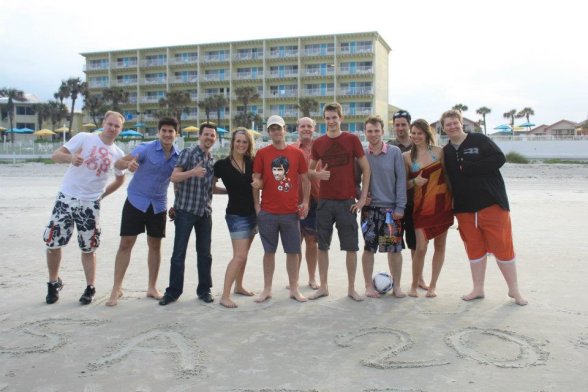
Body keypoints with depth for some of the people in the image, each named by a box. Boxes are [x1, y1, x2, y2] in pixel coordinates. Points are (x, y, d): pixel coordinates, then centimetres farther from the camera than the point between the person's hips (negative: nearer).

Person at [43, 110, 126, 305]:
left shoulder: (118, 154, 4)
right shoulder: (84, 138, -4)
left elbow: (119, 180, 20)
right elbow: (56, 155, -9)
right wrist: (70, 158, -30)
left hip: (90, 204, 1)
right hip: (67, 198, -1)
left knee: (89, 248, 7)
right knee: (53, 242, 1)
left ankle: (90, 288, 19)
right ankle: (54, 283, 22)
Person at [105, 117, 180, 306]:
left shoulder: (178, 156, 0)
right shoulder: (146, 148, -12)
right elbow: (118, 163, -19)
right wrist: (128, 164, -42)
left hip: (158, 205, 4)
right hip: (136, 201, -3)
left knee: (155, 246, 9)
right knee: (126, 244, -4)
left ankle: (152, 287, 22)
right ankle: (116, 289, 5)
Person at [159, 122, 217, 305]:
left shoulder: (213, 160, 14)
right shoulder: (188, 152, -5)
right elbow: (174, 177, -16)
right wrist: (192, 172, -30)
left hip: (205, 212, 6)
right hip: (185, 210, -5)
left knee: (204, 253, 9)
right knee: (179, 252, -1)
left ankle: (204, 290, 20)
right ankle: (173, 291, 10)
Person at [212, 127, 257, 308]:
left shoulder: (252, 162, 2)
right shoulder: (222, 165, -8)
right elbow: (212, 188, 1)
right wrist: (230, 190, -3)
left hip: (252, 213, 5)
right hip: (236, 215, -5)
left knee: (243, 254, 16)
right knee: (239, 256, -11)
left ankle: (238, 286, 32)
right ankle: (225, 296, -6)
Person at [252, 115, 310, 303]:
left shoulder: (297, 153, 4)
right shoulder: (262, 154, 1)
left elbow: (305, 179, 8)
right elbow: (256, 180, 2)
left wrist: (305, 201, 0)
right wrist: (256, 205, -2)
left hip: (291, 211, 1)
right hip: (267, 212, -1)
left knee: (293, 251, 7)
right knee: (269, 251, 8)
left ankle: (294, 289, 20)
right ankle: (267, 289, 19)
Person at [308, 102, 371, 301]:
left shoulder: (352, 139, -1)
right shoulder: (318, 143, 6)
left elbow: (366, 168, 1)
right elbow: (310, 169, 15)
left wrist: (363, 197, -4)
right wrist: (317, 174, -9)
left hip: (347, 201, -2)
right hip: (325, 201, 2)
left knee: (351, 247, 1)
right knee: (322, 246, 7)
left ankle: (351, 288, 15)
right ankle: (323, 286, 19)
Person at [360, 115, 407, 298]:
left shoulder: (395, 152, -2)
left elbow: (401, 180, -3)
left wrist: (400, 206, -7)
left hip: (391, 208, -1)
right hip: (369, 208, 1)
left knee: (395, 248, 3)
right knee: (369, 247, 5)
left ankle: (397, 286, 18)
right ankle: (369, 286, 17)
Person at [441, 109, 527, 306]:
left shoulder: (479, 140, -3)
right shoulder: (445, 152, 10)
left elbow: (499, 159, -13)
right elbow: (446, 179, 12)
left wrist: (469, 168, -17)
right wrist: (450, 204, 0)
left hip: (492, 203, -4)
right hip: (464, 208, 4)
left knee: (502, 246, -1)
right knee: (474, 248, 11)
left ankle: (514, 290, 13)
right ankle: (478, 289, 22)